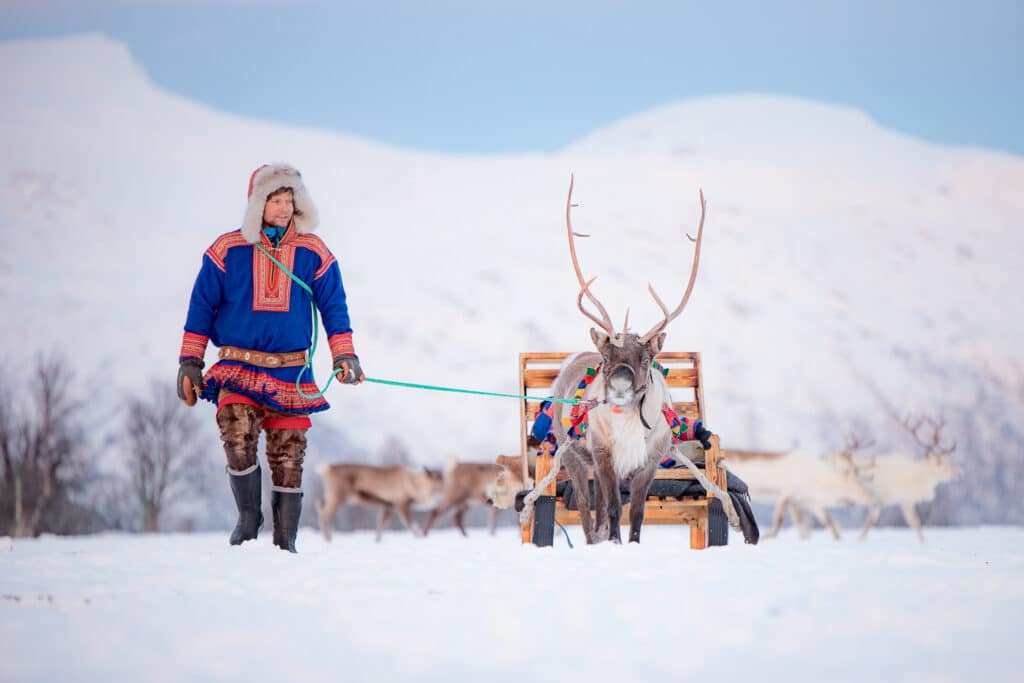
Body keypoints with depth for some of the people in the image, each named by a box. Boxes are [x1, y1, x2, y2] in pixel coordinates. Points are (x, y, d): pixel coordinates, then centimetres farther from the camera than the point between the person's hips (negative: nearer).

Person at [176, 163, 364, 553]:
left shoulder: (313, 253, 4)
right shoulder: (228, 251, 0)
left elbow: (334, 308, 11)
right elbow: (202, 306, 5)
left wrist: (344, 355, 1)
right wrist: (190, 361, 2)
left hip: (291, 373, 2)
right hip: (239, 368, -1)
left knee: (288, 458, 1)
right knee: (238, 440, -22)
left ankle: (285, 540, 13)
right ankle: (248, 516, -1)